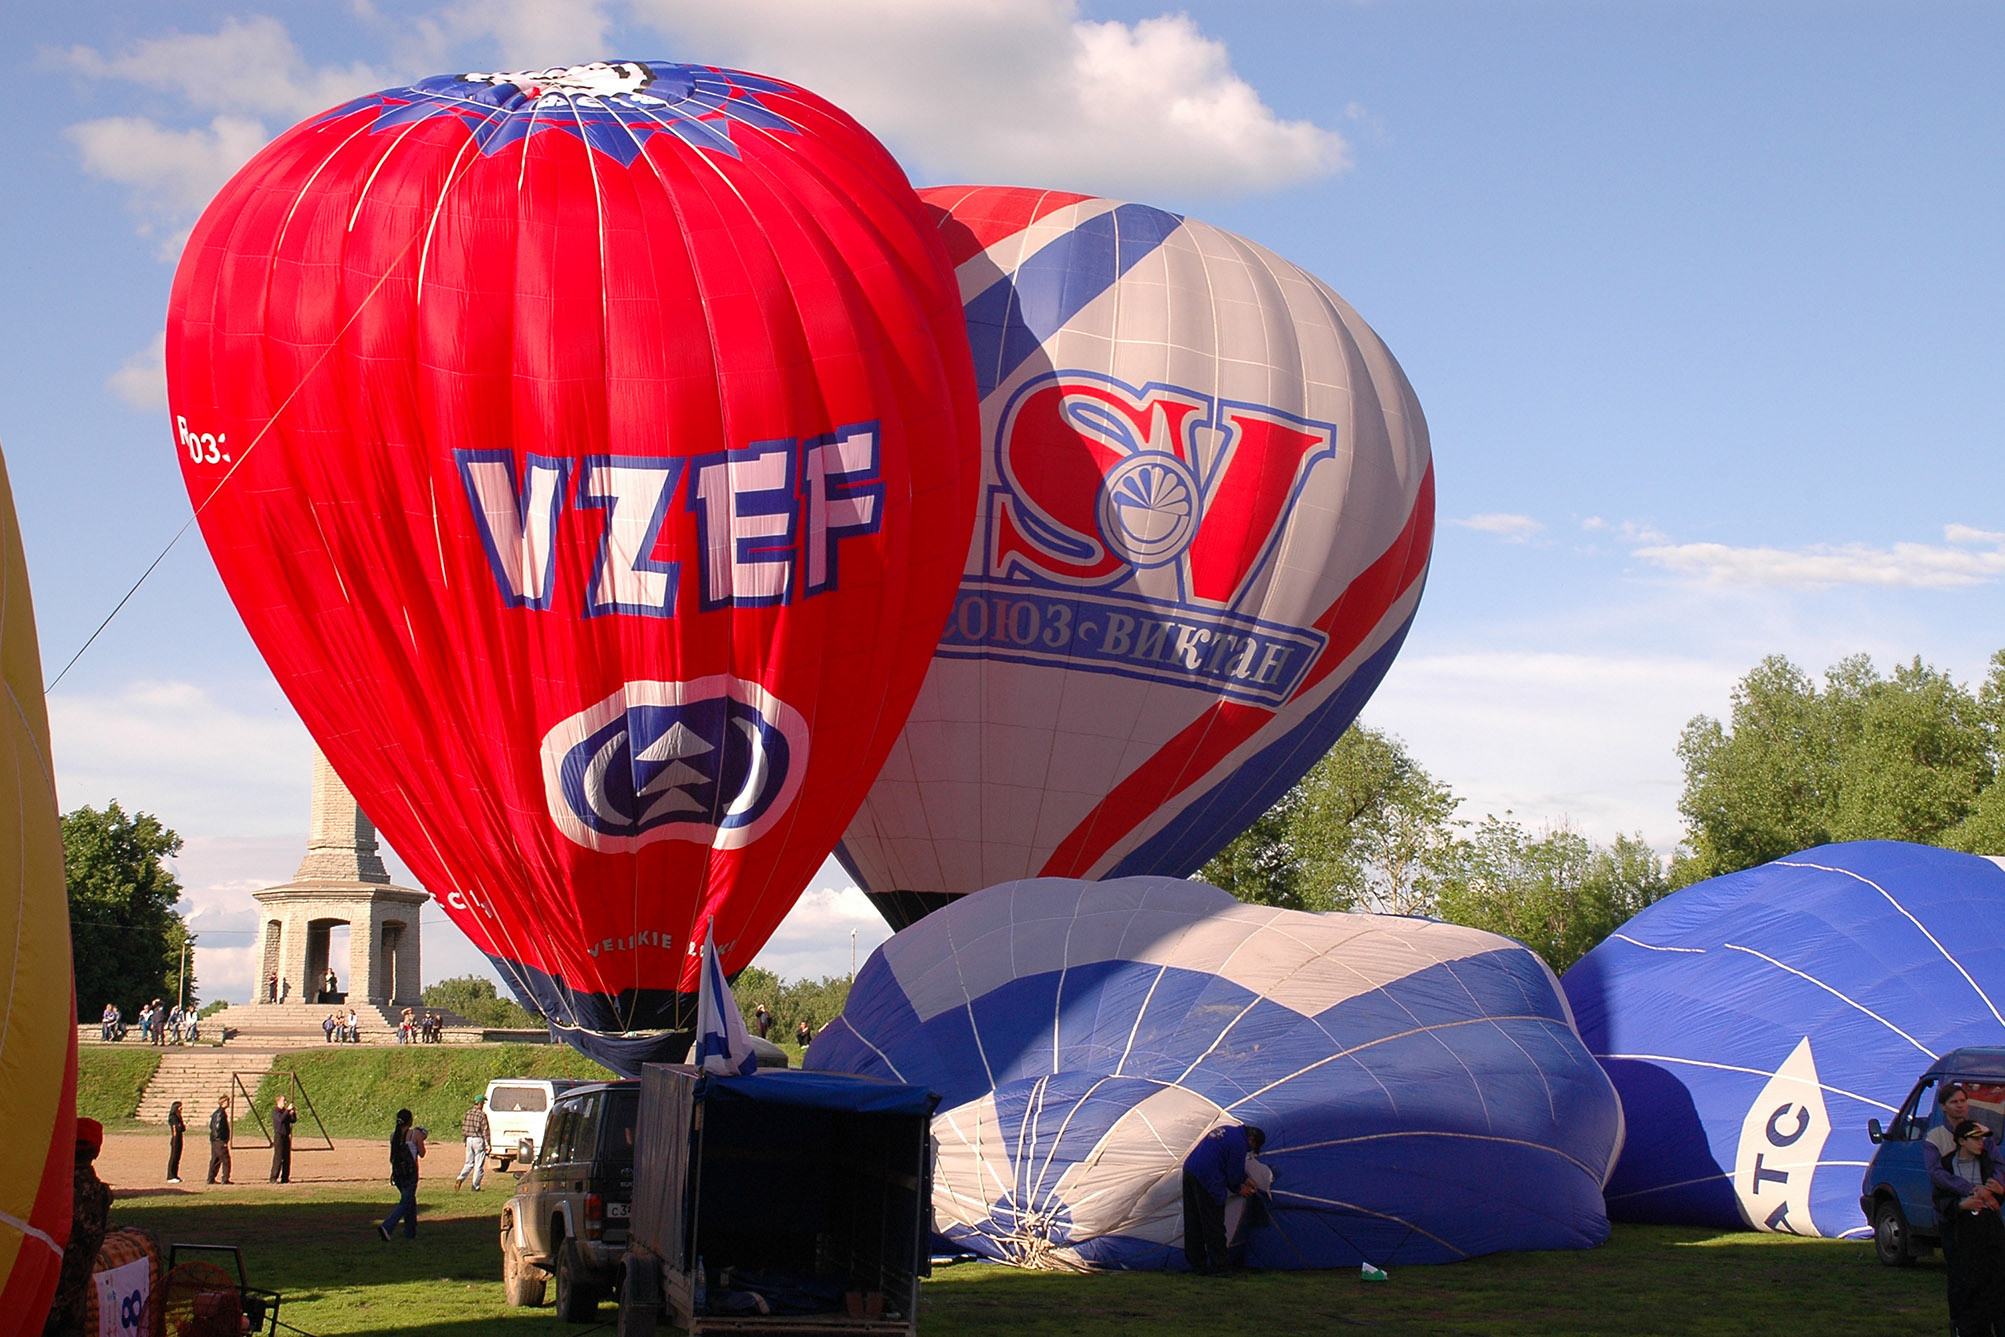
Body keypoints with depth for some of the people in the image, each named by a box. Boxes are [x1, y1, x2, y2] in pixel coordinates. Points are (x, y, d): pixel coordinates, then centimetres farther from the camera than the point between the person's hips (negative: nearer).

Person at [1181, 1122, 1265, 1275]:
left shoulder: (1226, 1130, 18)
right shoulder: (1239, 1143, -11)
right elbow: (1233, 1174, -5)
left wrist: (1245, 1180, 32)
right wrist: (1239, 1189, 14)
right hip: (1207, 1180, -10)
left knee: (1193, 1223, 13)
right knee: (1214, 1226, -2)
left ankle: (1197, 1263, 20)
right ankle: (1220, 1265, 2)